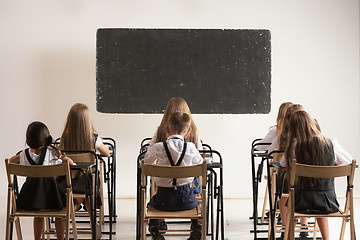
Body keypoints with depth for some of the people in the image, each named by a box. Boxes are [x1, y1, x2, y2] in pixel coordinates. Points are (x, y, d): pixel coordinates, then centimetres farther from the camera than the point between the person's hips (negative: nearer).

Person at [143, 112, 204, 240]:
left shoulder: (157, 148, -11)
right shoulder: (191, 148, -9)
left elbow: (147, 161, 6)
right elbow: (199, 162, 9)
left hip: (164, 200, 0)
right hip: (185, 199, 1)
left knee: (152, 203, 34)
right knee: (197, 204, 35)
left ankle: (154, 230, 18)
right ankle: (197, 229, 16)